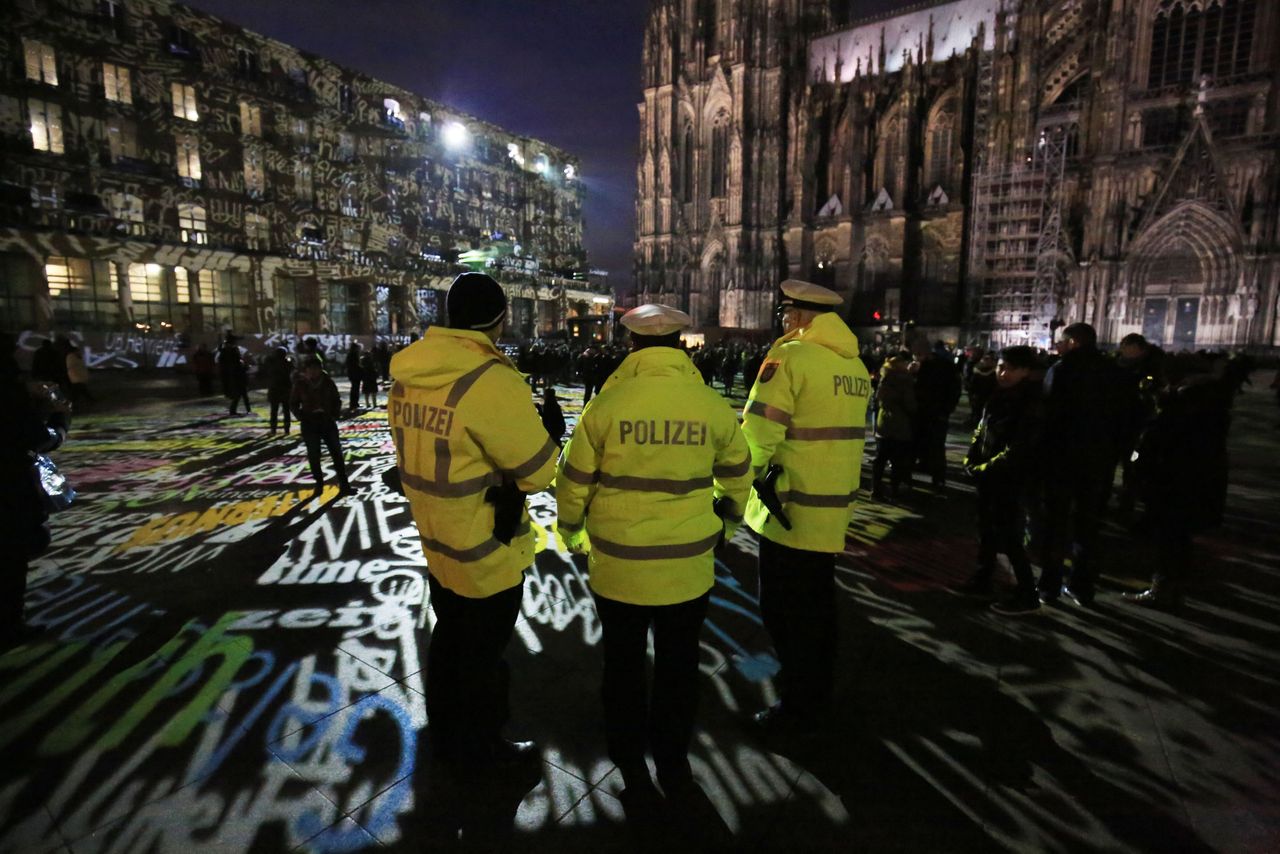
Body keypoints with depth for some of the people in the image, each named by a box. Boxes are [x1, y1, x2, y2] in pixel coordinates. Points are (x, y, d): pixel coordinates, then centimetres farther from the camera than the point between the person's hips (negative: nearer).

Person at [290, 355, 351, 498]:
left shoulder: (328, 381, -3)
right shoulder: (300, 384, -5)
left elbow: (337, 400, 10)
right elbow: (293, 403, 6)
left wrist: (335, 415, -2)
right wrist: (301, 417, -6)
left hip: (328, 421, 1)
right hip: (309, 424, -1)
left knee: (337, 453, -1)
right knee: (314, 456, 5)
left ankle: (344, 486, 3)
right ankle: (319, 485, 18)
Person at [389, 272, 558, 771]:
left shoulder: (407, 374, -3)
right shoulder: (492, 382, -27)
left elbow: (440, 446, 5)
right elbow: (539, 471, -20)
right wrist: (540, 429, -2)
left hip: (438, 542, 7)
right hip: (489, 551, -7)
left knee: (449, 636, 25)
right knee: (483, 653, 13)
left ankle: (443, 733, 46)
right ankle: (479, 749, 34)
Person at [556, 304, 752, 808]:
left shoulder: (606, 405, -13)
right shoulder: (713, 407, -7)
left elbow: (574, 483, -6)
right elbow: (737, 479, 7)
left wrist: (572, 536, 13)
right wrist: (726, 525, 26)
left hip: (617, 567, -1)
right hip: (689, 568, 2)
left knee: (624, 669, 19)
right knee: (677, 668, 21)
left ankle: (633, 772, 34)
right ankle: (673, 765, 38)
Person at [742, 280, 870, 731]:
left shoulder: (791, 354, -16)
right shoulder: (855, 362, 8)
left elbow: (760, 431, -19)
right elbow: (842, 428, 10)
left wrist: (747, 473, -3)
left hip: (791, 505, -8)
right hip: (835, 503, 8)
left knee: (784, 608, 5)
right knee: (817, 601, 21)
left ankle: (799, 702, 17)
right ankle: (818, 687, 36)